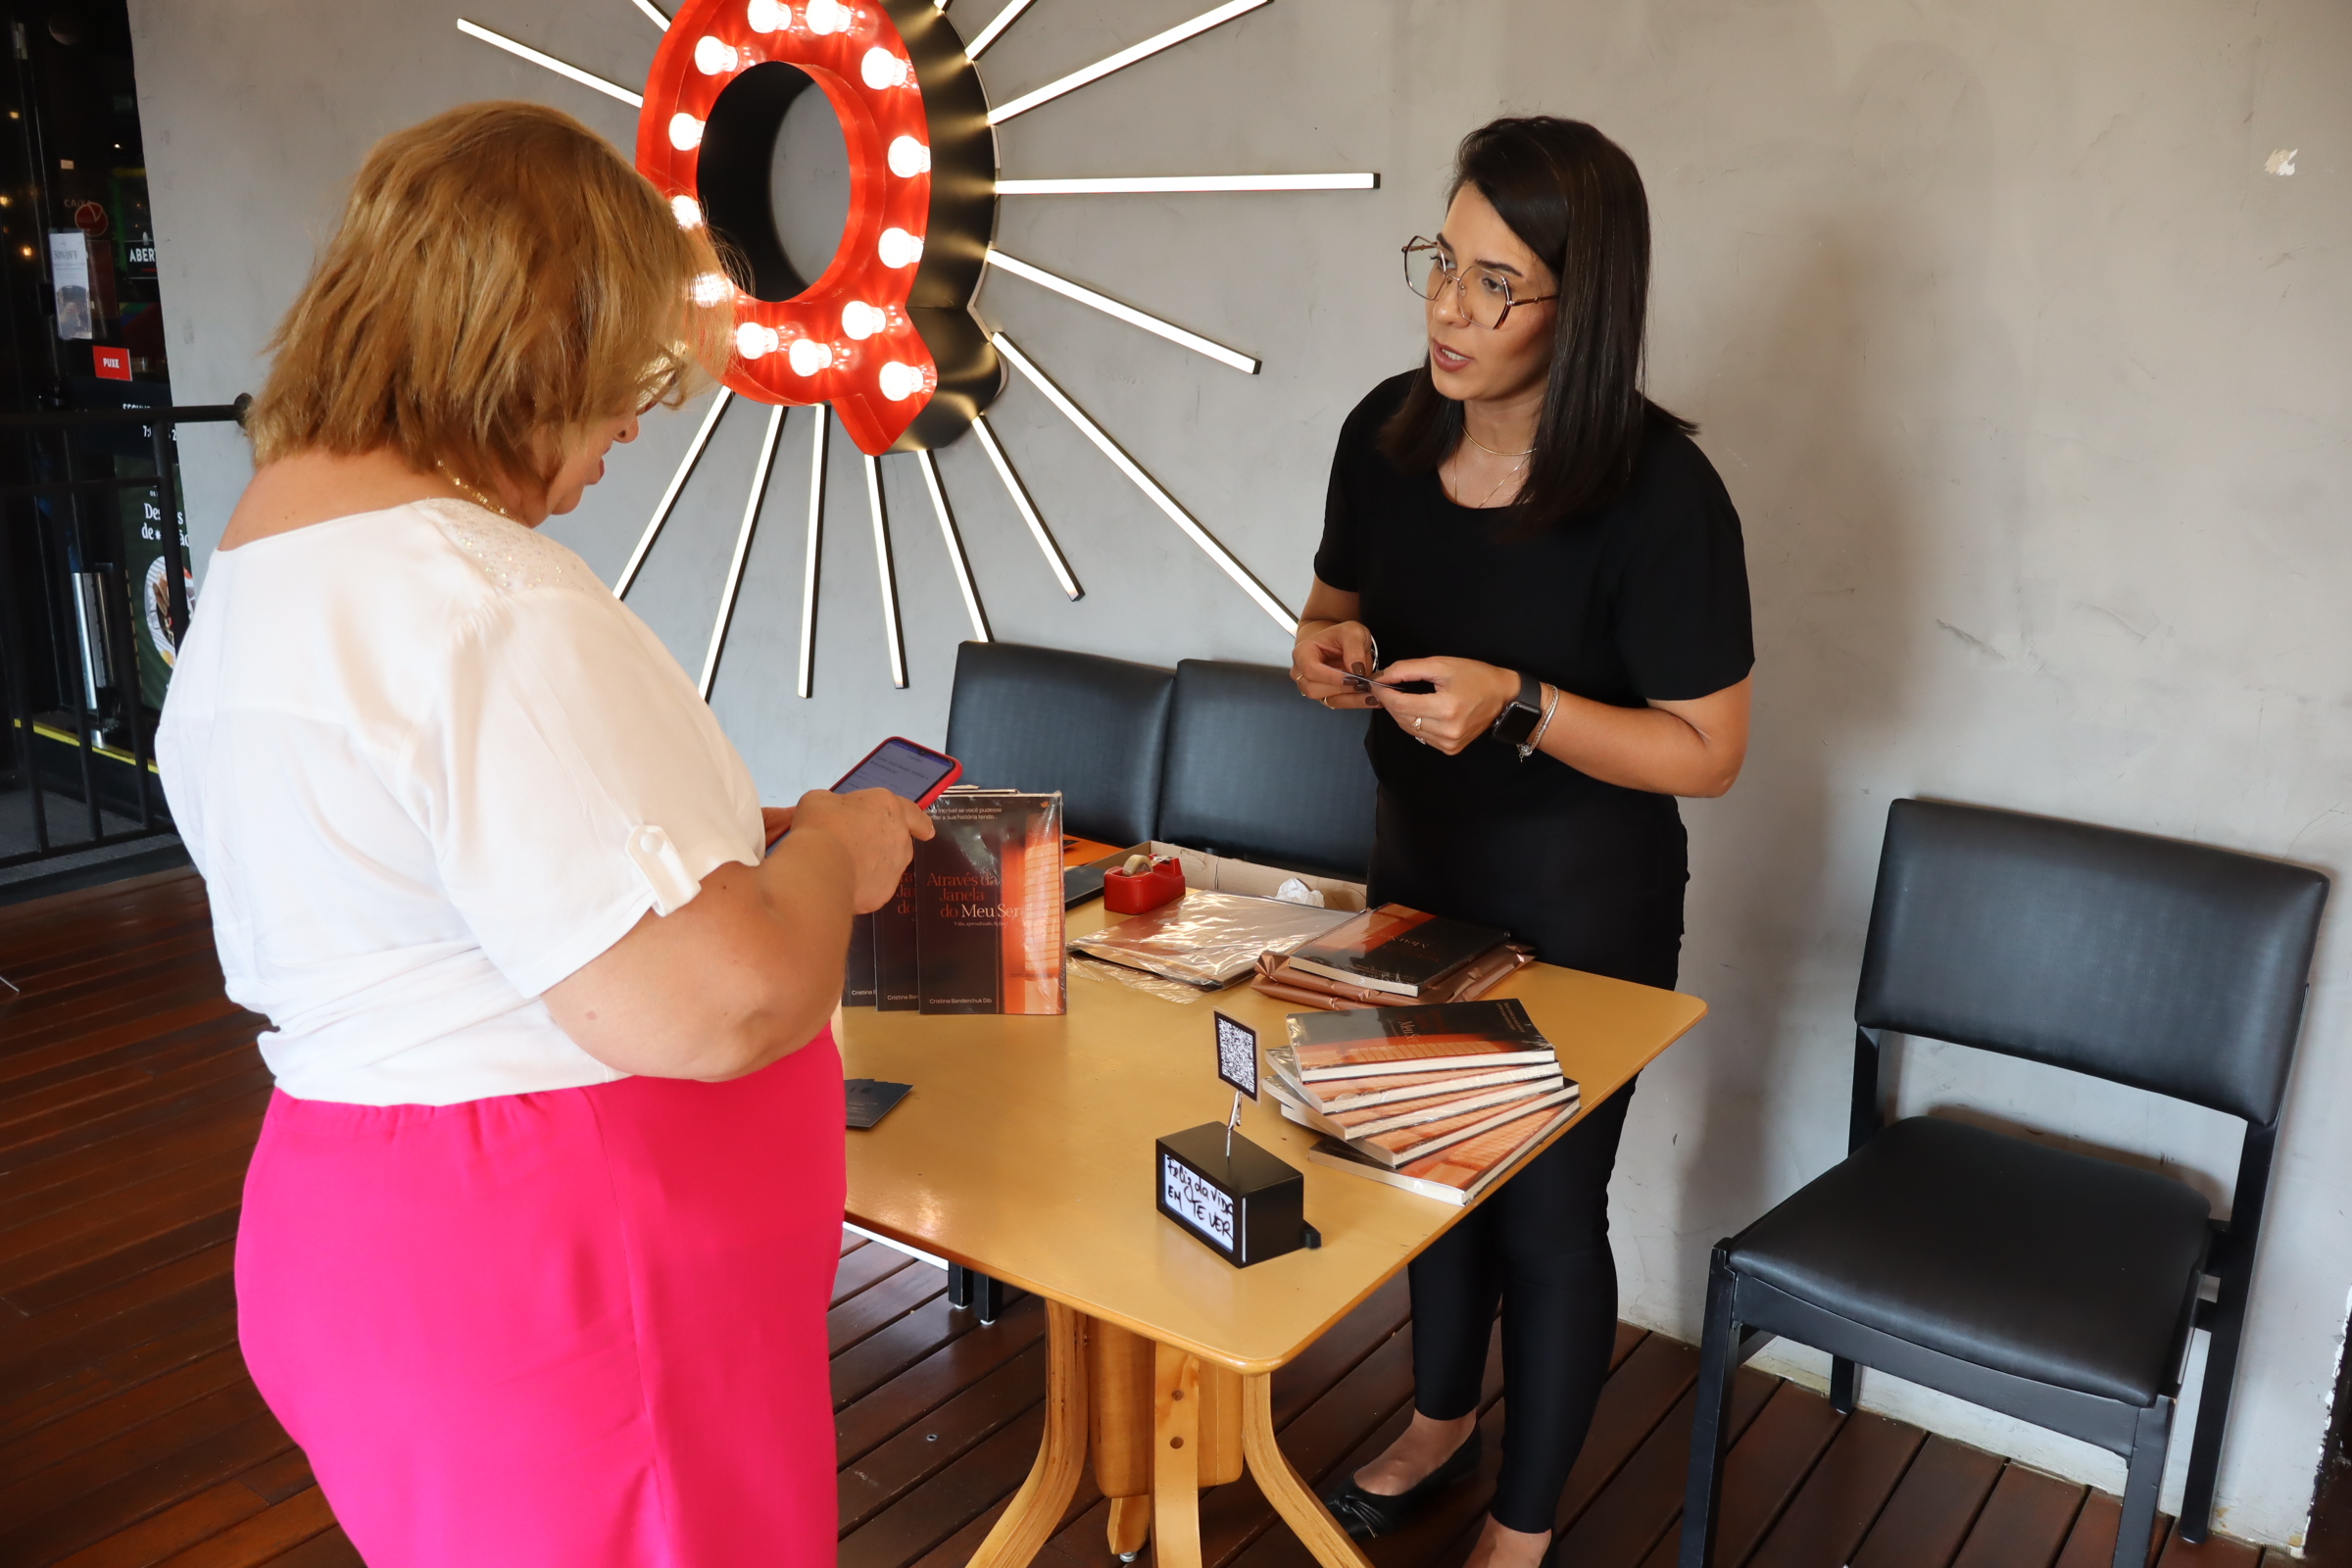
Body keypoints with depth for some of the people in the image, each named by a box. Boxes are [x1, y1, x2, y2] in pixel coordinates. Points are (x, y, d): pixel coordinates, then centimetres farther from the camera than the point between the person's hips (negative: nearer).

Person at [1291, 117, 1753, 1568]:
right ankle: (1443, 1419, 50)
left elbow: (1707, 751, -18)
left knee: (1545, 1207, 8)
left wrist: (1518, 703, -31)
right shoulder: (1389, 432, -7)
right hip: (1417, 859, 6)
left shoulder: (1660, 494, -24)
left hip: (1582, 901, -6)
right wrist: (1328, 645, -13)